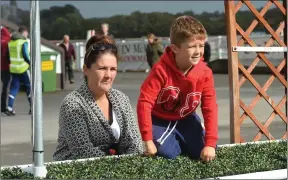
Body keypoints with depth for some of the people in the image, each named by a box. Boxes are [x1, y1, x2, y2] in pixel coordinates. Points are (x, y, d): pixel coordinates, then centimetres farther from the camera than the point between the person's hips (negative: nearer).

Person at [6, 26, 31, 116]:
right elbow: (25, 55, -18)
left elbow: (8, 55, 10)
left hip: (13, 68, 6)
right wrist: (31, 63, -6)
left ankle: (10, 109, -1)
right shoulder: (23, 42, -11)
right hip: (23, 68, -6)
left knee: (14, 88, 8)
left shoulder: (11, 42, 9)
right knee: (29, 87, 7)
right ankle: (32, 108, 10)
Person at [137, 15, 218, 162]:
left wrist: (210, 144, -24)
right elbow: (144, 103, -29)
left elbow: (210, 108, -17)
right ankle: (172, 142, 11)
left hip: (186, 118, 4)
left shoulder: (205, 73, -19)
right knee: (167, 153, -25)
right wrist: (148, 141, -30)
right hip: (159, 119, -4)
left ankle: (180, 142, 21)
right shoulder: (161, 70, -30)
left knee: (201, 151, -10)